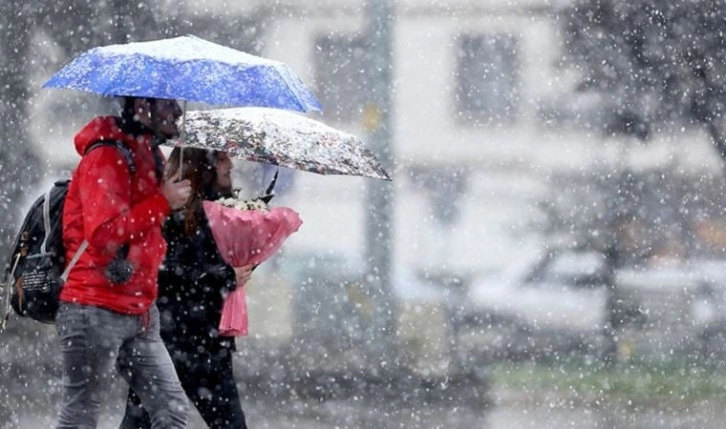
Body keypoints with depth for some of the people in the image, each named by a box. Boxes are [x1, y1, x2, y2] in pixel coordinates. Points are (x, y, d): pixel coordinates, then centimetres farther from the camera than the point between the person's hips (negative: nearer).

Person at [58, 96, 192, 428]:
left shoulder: (147, 157, 16)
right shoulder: (107, 157, -13)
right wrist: (162, 203, -18)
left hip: (138, 312, 9)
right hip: (95, 310, -9)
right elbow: (104, 233, -24)